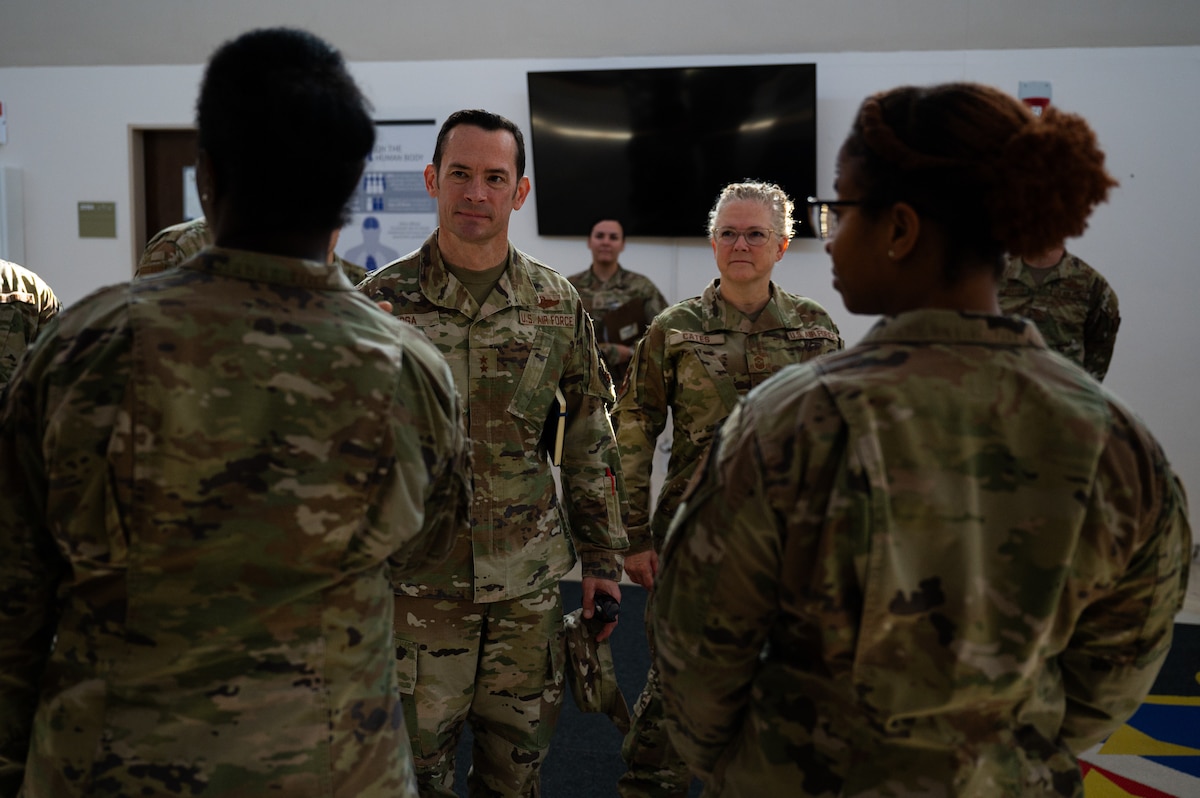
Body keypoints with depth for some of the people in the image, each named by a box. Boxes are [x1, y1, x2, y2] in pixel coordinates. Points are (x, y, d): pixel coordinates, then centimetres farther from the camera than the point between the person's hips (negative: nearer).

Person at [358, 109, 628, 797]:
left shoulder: (559, 304, 2)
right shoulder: (382, 300, -4)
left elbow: (591, 443, 7)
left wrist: (603, 558, 6)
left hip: (529, 584, 2)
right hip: (416, 580, -1)